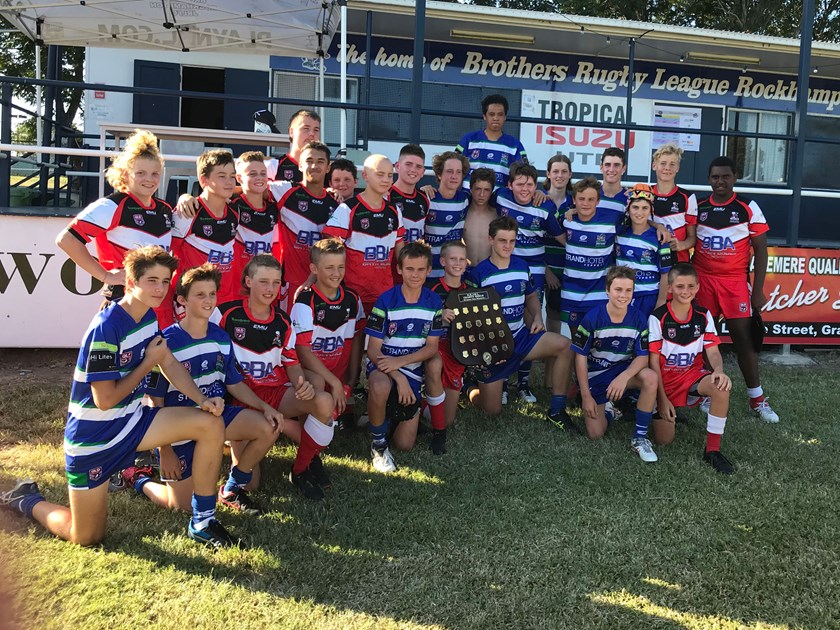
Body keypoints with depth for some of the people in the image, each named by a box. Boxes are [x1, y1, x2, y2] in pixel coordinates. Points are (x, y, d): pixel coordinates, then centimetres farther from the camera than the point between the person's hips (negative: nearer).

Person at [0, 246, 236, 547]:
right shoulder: (106, 327, -26)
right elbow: (105, 399, -24)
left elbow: (170, 363, 8)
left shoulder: (148, 316, 0)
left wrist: (202, 399, -8)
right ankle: (27, 501, 31)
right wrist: (148, 363, -15)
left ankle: (202, 522, -1)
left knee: (211, 424, -12)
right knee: (87, 538, 2)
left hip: (132, 420, 7)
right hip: (94, 435, -7)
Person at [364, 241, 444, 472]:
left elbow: (432, 347, -1)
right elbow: (373, 350, -12)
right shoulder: (386, 301, -11)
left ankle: (390, 413, 34)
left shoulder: (433, 302, -1)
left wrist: (401, 361, -18)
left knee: (405, 444, 1)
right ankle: (378, 443, -16)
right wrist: (398, 377, -26)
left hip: (412, 370, 3)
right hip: (382, 364, -3)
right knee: (381, 387, -42)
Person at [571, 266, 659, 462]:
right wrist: (586, 396, -13)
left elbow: (642, 356, -10)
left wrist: (623, 377, -31)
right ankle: (607, 409, 27)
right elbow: (580, 357, -12)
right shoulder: (592, 318, -17)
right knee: (596, 434, -10)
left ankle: (639, 438, -17)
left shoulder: (638, 318, -10)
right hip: (595, 375, -1)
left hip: (623, 371, 2)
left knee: (651, 377, -32)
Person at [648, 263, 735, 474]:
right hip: (665, 378, -2)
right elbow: (654, 361, -11)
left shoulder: (703, 316, -2)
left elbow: (713, 352, -5)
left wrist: (718, 370, -30)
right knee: (663, 440, -9)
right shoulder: (658, 318, -13)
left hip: (692, 373, 2)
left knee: (721, 387, -32)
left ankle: (712, 450, -20)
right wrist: (662, 399, -14)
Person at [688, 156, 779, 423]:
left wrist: (758, 290, -6)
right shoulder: (697, 208, 5)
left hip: (736, 281, -2)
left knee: (743, 336, -2)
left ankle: (757, 398, 10)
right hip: (702, 280, 2)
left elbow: (760, 250, 0)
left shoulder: (748, 208, -1)